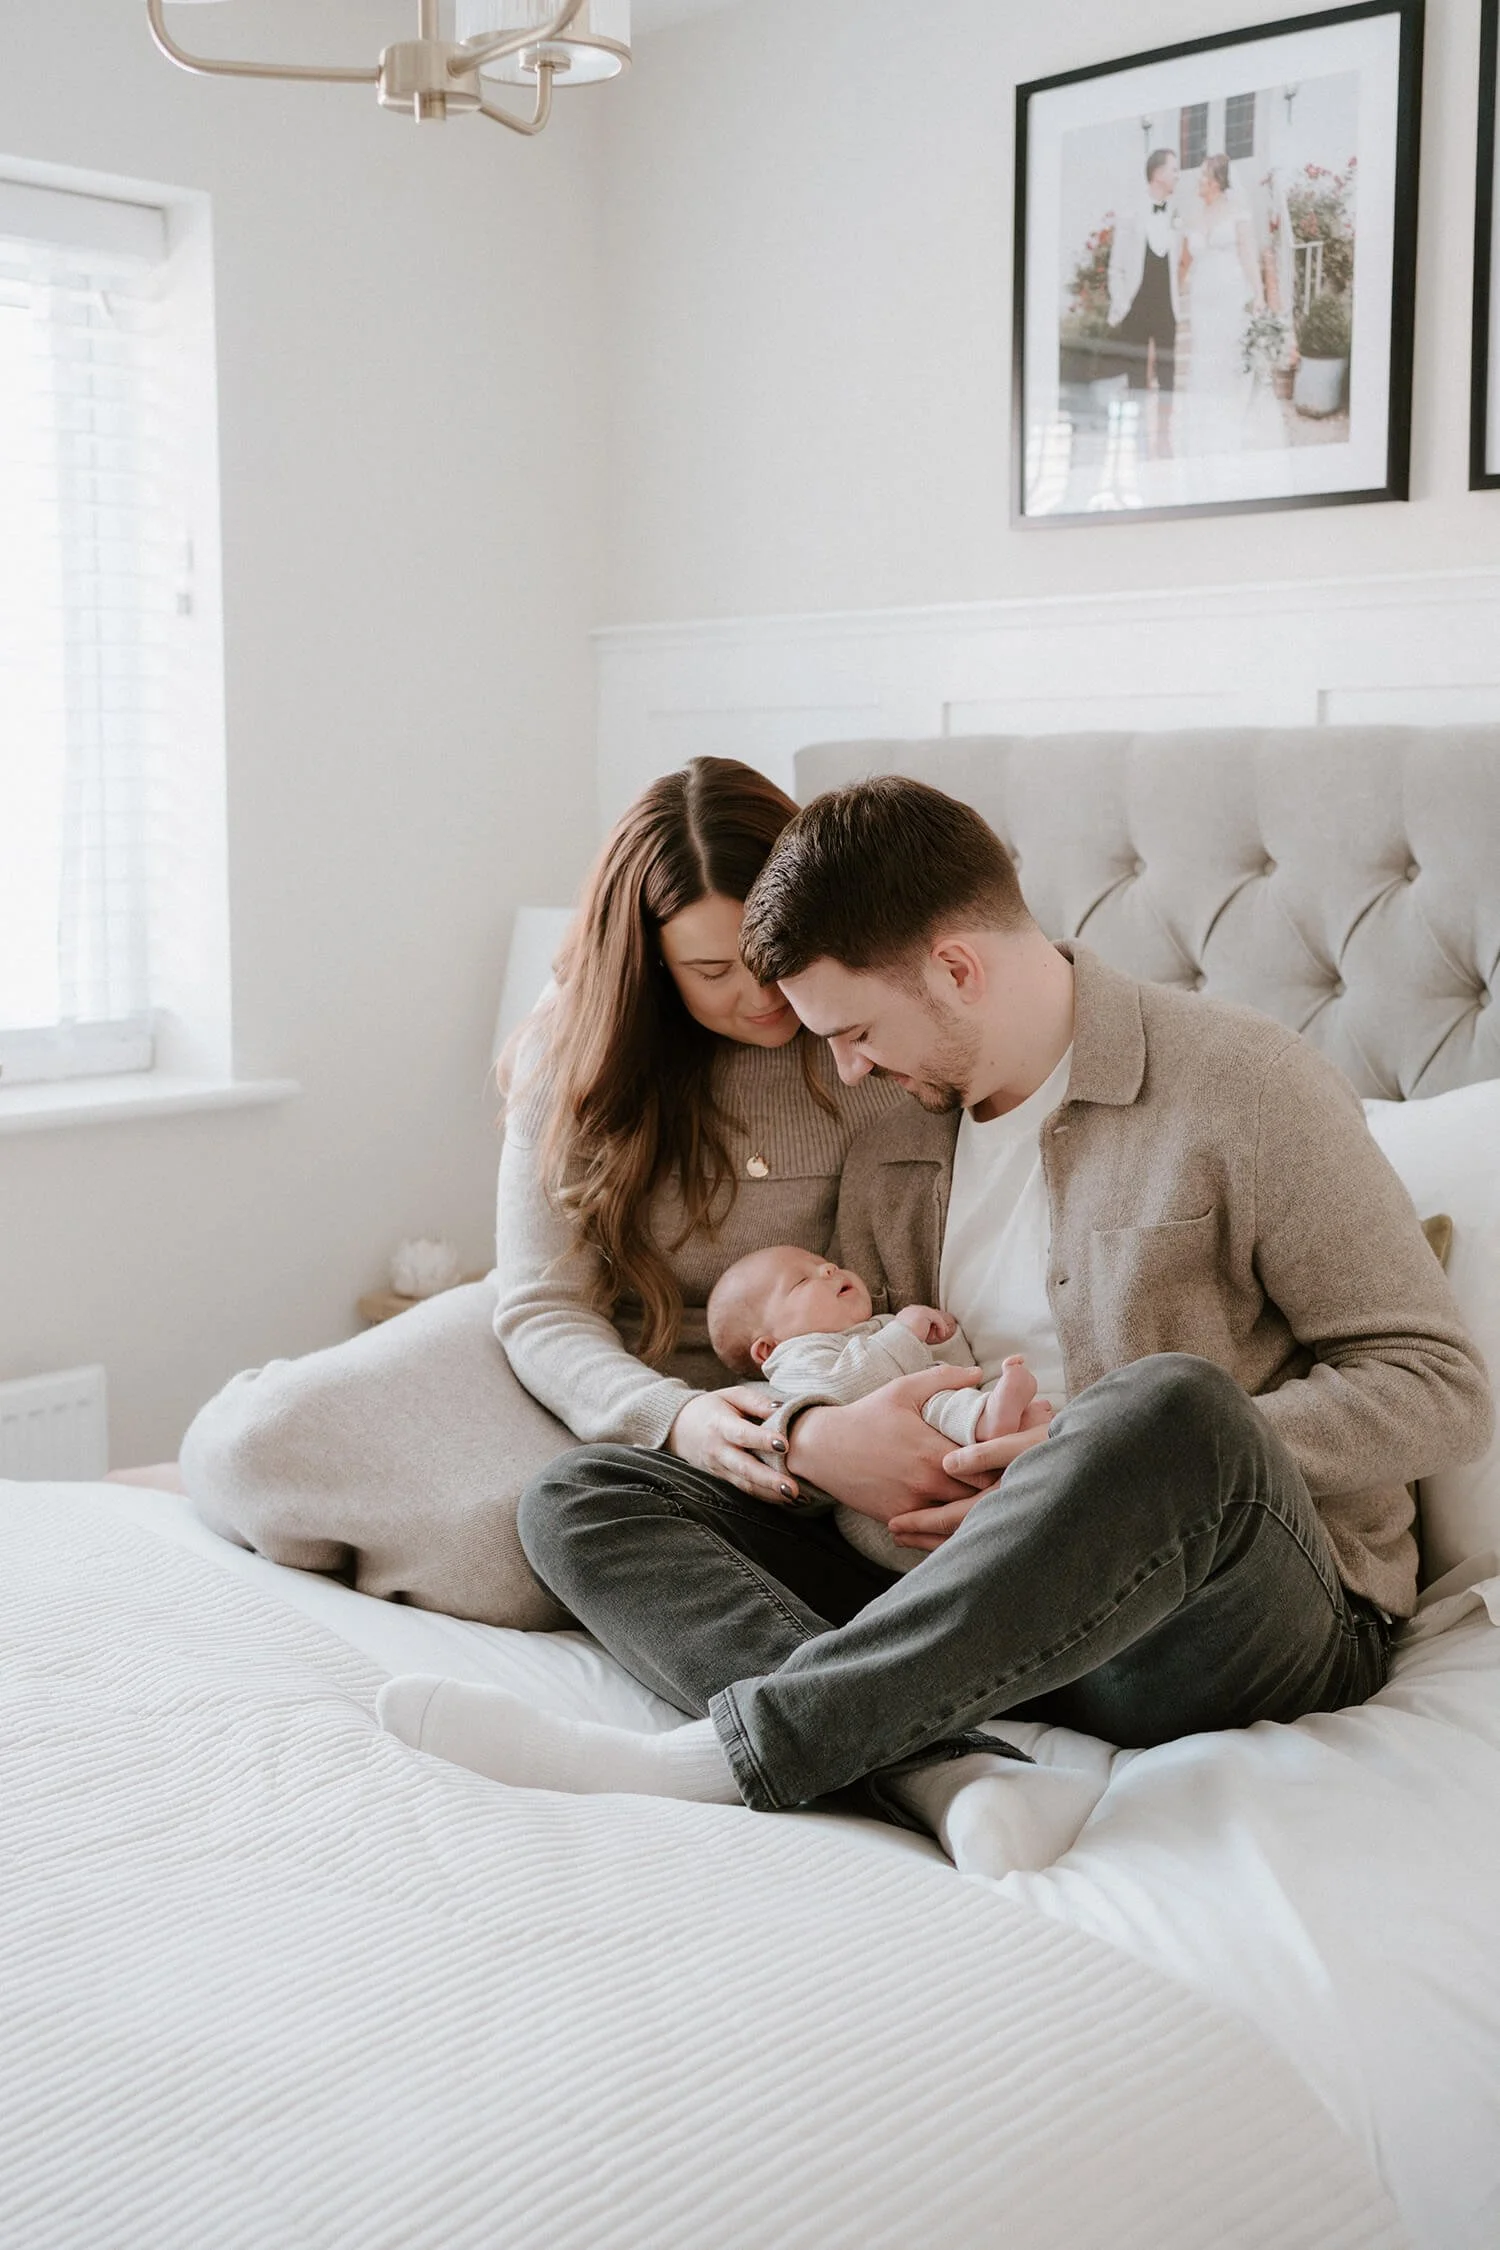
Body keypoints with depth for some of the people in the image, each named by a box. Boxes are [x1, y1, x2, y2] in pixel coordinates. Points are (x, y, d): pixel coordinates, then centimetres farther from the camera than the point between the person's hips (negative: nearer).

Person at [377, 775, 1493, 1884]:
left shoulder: (1243, 1084, -6)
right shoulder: (891, 1162, 13)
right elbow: (847, 1373, 18)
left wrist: (1143, 1465, -20)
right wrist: (816, 1438, -8)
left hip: (1266, 1619, -5)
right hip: (978, 1603, 6)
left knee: (1171, 1404, -40)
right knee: (582, 1495, -8)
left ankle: (736, 1752, -34)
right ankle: (948, 1772, -33)